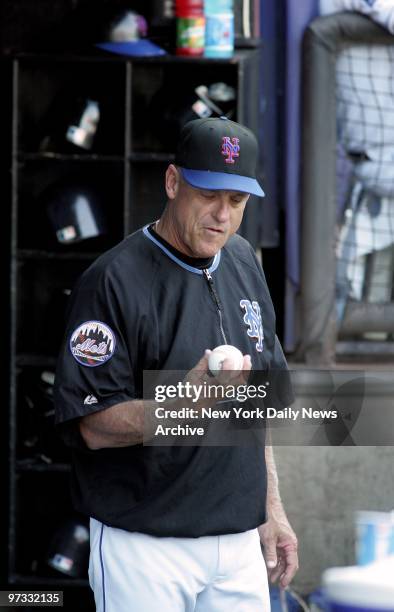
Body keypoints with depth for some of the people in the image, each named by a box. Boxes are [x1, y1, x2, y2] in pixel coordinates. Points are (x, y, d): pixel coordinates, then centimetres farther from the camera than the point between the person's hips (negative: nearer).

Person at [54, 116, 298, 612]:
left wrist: (271, 509, 15)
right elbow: (93, 427, -16)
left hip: (239, 544, 6)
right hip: (146, 547, -6)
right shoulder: (114, 279, -13)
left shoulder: (243, 262, 10)